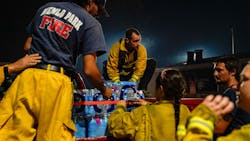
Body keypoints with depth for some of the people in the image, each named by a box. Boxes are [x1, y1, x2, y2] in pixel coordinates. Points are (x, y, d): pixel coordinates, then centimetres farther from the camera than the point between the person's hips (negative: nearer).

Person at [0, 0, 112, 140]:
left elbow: (28, 45, 21)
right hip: (57, 82, -4)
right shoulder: (90, 22, 3)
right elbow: (89, 70, -5)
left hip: (27, 75, 4)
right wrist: (104, 90, 12)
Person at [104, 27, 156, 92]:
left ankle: (141, 89, -18)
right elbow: (112, 68, -22)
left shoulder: (141, 49, -18)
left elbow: (140, 68, -21)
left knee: (152, 63, -18)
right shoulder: (117, 47, -22)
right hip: (120, 75, -2)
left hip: (133, 74, 2)